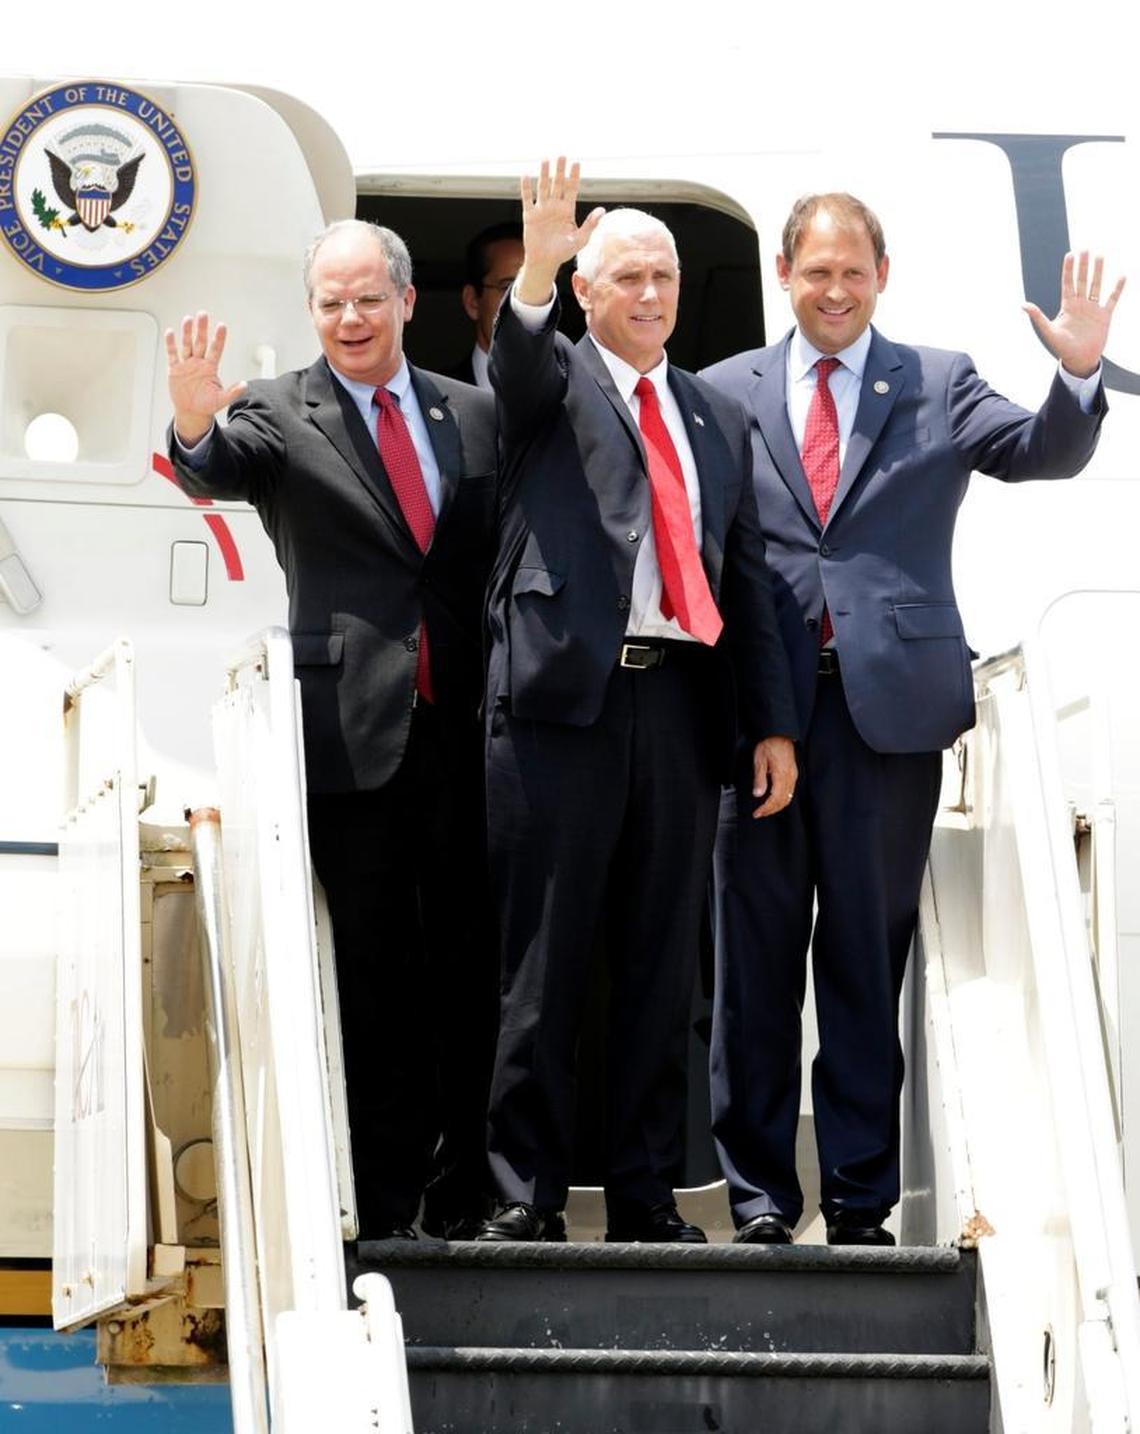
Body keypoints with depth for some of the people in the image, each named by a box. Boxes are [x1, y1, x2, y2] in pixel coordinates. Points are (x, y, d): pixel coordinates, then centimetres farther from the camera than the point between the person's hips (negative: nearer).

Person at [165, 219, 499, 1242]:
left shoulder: (473, 416, 12)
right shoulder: (280, 414, 2)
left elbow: (510, 556, 13)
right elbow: (221, 473, -19)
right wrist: (195, 423, -42)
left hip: (467, 731, 3)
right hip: (354, 734, -2)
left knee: (470, 967, 6)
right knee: (375, 975, 2)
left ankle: (468, 1198, 15)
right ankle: (386, 1205, 8)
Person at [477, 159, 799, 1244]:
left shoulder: (718, 416, 20)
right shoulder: (551, 382, 8)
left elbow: (745, 578, 18)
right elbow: (518, 356, -17)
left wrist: (771, 724, 11)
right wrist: (536, 266, -37)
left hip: (678, 705, 4)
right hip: (562, 696, -4)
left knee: (661, 962, 7)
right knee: (541, 960, -3)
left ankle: (644, 1195, 14)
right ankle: (524, 1196, 2)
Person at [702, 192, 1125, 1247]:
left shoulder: (938, 385, 9)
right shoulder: (726, 391, 9)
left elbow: (1043, 454, -4)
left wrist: (1079, 374, -22)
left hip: (890, 702, 0)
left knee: (869, 955, 4)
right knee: (757, 958, 5)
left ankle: (861, 1199, 11)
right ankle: (758, 1191, 14)